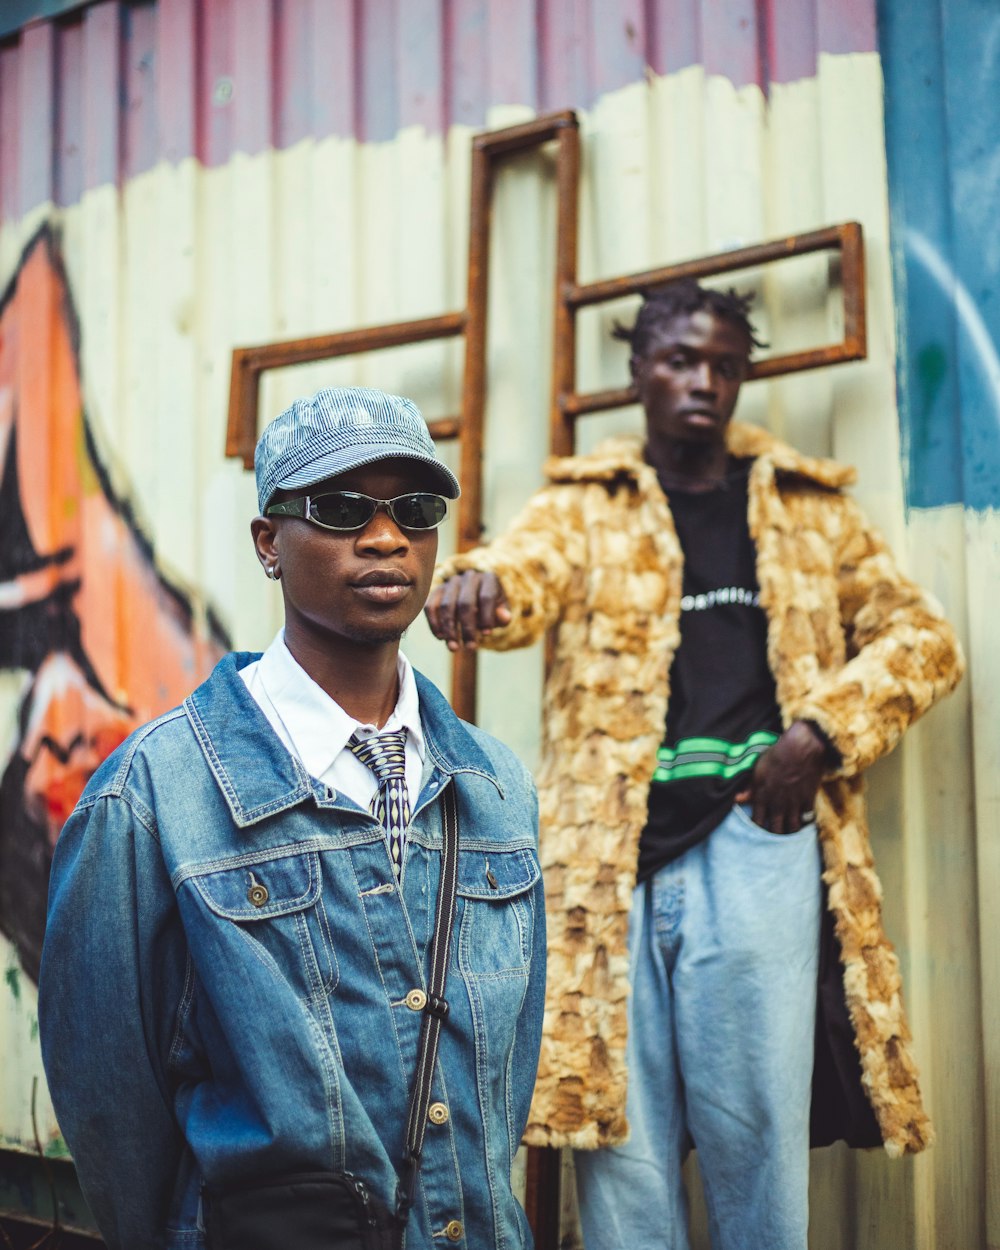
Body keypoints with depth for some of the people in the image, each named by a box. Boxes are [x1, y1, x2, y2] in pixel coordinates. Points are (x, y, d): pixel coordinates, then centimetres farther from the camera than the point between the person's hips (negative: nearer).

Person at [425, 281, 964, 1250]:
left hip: (753, 831, 0)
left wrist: (822, 734, -2)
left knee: (756, 1123, -6)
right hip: (614, 844, 0)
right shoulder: (581, 506, 15)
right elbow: (525, 572, -7)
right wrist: (475, 584, -33)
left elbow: (919, 637, 16)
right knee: (620, 1128, -3)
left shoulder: (807, 508, 20)